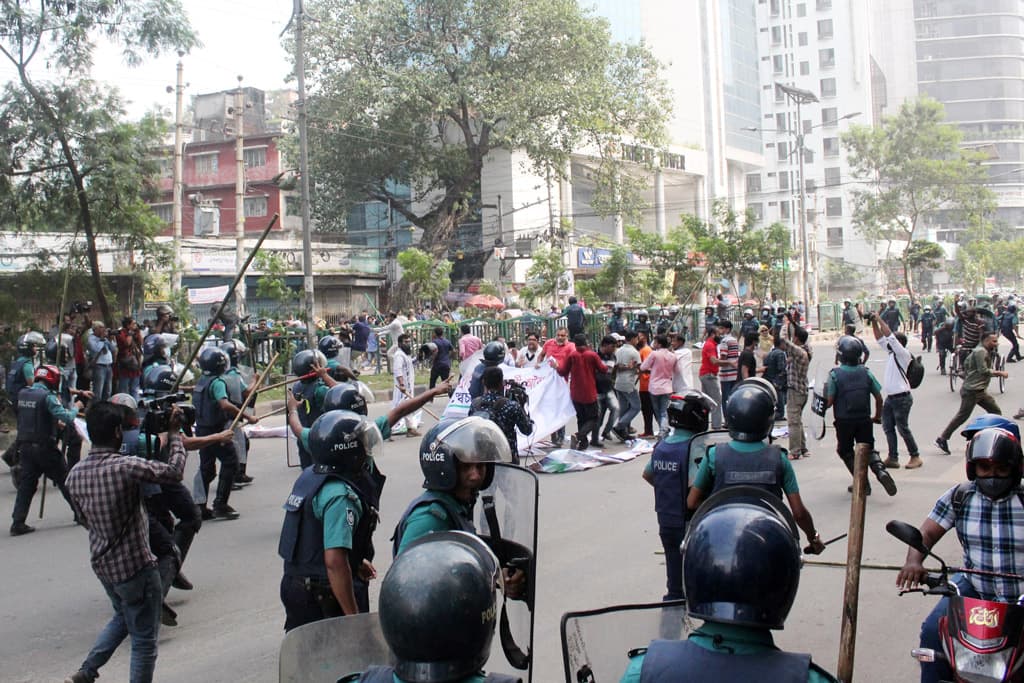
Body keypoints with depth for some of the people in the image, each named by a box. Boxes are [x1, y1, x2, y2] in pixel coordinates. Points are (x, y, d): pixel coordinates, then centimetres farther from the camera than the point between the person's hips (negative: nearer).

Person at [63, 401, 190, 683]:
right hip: (135, 566, -7)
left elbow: (86, 517, 10)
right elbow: (174, 472, -15)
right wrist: (174, 433, -5)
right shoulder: (126, 467, -26)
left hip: (102, 563, 8)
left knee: (123, 617, 33)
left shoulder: (75, 473, -3)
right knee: (144, 640, 8)